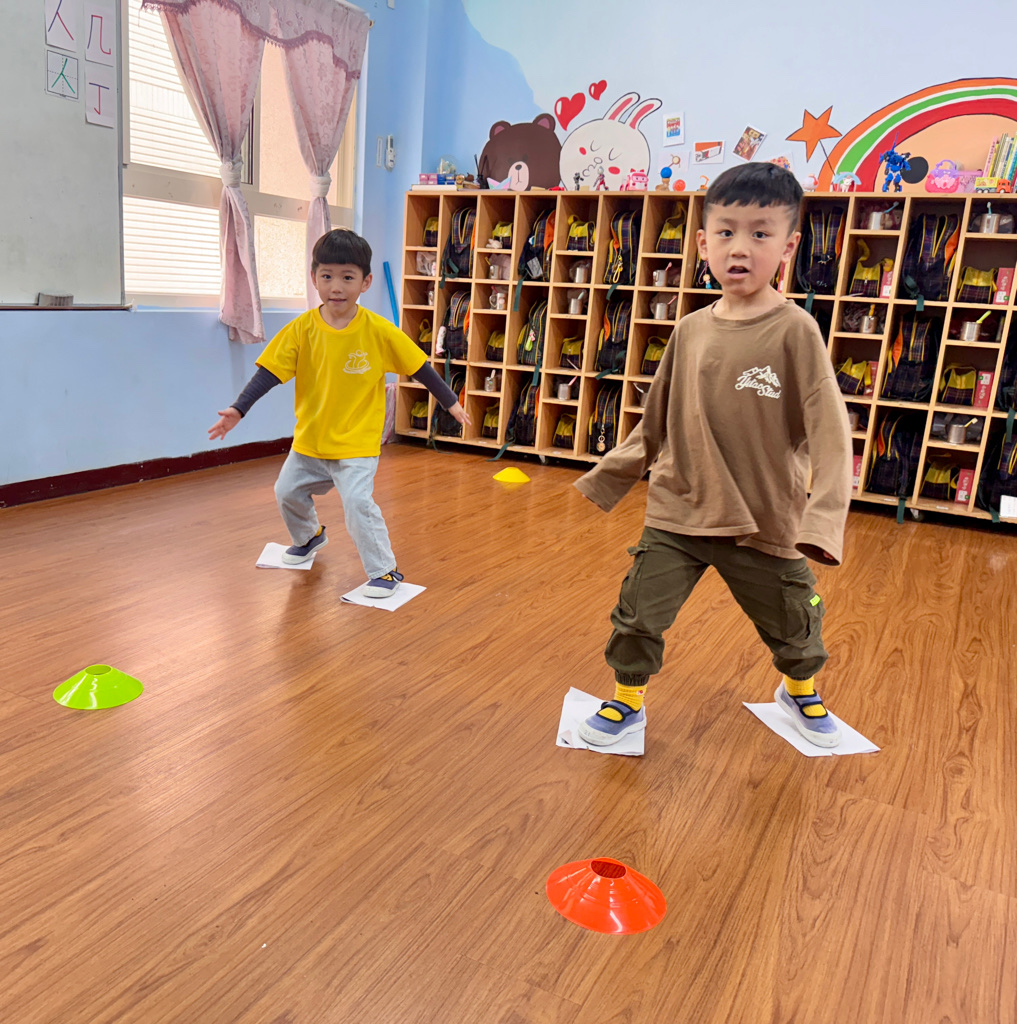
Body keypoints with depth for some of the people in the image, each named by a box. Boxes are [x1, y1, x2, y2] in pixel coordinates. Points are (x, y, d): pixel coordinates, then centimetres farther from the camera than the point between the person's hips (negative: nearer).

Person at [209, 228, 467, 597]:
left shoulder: (379, 331, -14)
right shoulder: (301, 329, -9)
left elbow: (419, 367, -5)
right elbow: (269, 372, -9)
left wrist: (450, 402, -1)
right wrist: (238, 409, -18)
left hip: (356, 443, -4)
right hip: (309, 440, 5)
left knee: (358, 502, -19)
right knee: (287, 491, 18)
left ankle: (385, 572, -2)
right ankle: (310, 537, 49)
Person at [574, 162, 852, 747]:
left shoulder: (795, 331, -12)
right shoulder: (690, 331, -1)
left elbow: (830, 431, -15)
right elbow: (656, 424, 10)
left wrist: (825, 515, -27)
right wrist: (606, 479, 13)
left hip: (766, 523, -2)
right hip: (678, 513, 2)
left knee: (793, 622, 17)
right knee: (637, 614, 2)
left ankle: (802, 692, 49)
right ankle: (628, 702, 29)